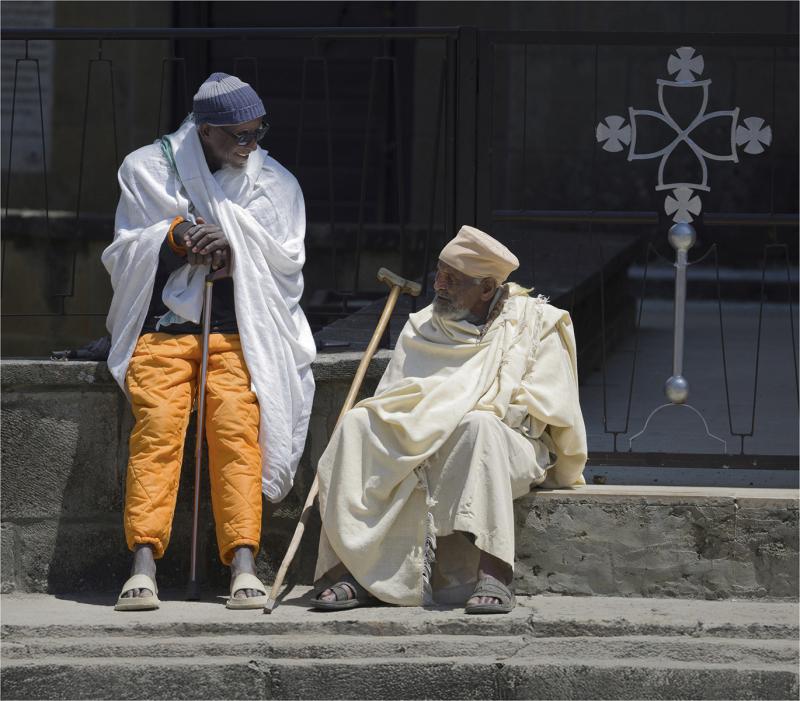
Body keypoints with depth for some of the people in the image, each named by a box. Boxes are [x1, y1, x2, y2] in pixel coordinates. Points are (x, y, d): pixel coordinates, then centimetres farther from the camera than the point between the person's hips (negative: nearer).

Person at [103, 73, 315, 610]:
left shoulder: (275, 182, 12)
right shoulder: (148, 169, 9)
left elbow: (287, 258, 4)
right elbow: (125, 253, 7)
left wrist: (231, 244, -11)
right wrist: (176, 237, -10)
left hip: (238, 330, 1)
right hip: (162, 326, -1)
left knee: (238, 429, -19)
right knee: (157, 425, -20)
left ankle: (244, 566, -25)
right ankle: (144, 566, -28)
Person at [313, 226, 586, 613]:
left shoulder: (535, 323, 5)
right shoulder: (421, 327, 17)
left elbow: (545, 407, -4)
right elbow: (391, 400, 11)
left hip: (510, 445, -4)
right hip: (421, 441, 4)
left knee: (477, 426, -39)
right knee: (357, 424, -22)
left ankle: (491, 575, -47)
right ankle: (352, 571, -32)